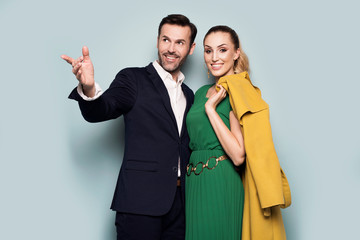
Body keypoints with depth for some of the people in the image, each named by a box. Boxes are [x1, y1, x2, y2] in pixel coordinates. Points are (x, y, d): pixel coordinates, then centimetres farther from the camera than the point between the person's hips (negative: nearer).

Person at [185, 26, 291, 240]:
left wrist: (211, 108, -17)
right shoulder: (201, 92, 13)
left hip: (221, 186, -7)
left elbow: (238, 155, -19)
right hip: (194, 185, 7)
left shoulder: (239, 91, -10)